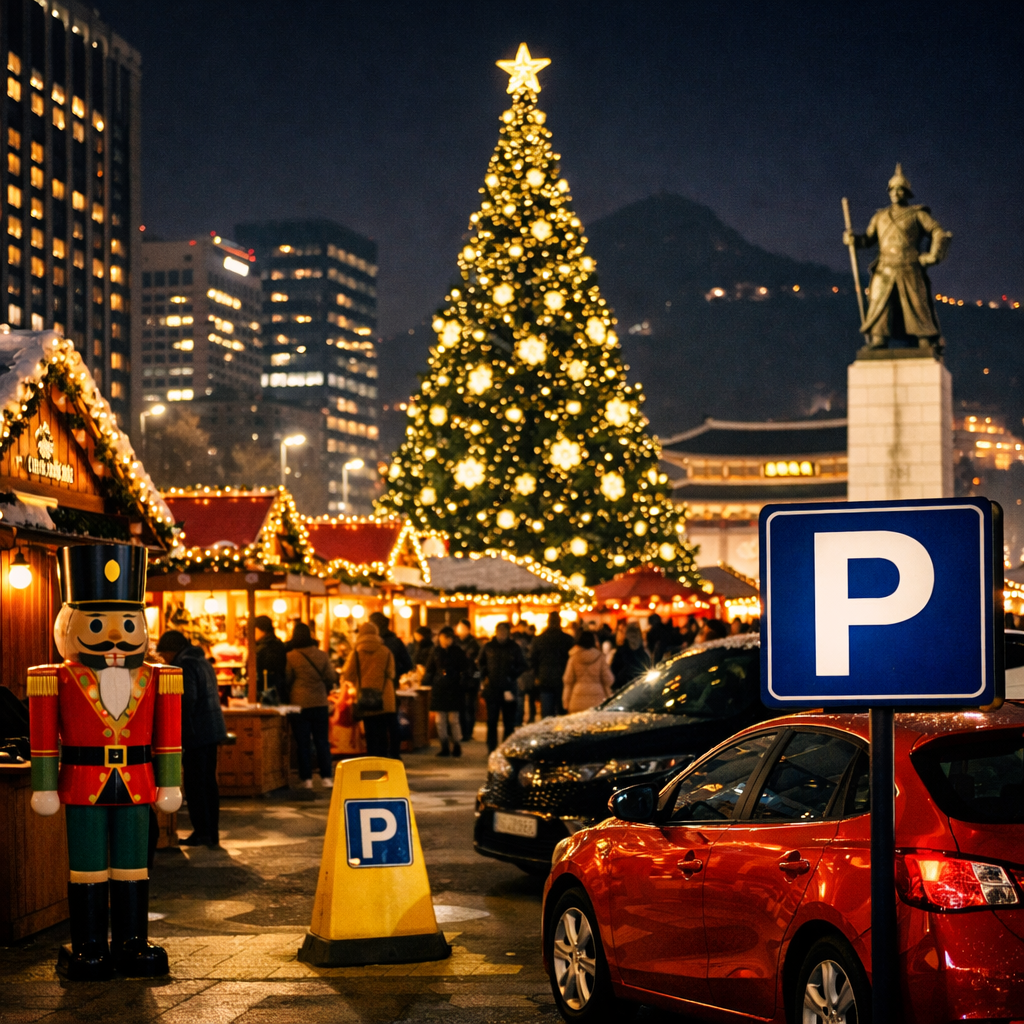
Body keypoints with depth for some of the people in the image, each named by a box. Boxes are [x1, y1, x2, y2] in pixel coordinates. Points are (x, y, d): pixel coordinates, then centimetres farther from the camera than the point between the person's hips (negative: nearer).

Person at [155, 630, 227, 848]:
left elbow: (187, 699, -20)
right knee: (208, 783, 12)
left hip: (197, 733, -9)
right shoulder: (202, 662, 18)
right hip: (213, 730, 9)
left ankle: (202, 832, -2)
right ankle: (213, 834, 15)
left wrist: (180, 729, -12)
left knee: (194, 783, -3)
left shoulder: (185, 664, -11)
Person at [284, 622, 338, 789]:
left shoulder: (290, 657, -9)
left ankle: (307, 779, 3)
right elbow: (331, 678, 4)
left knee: (303, 742, 4)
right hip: (320, 703, 2)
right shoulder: (321, 655, -1)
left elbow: (286, 680, -2)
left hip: (299, 704, -2)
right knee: (322, 741, 8)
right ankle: (326, 777, 4)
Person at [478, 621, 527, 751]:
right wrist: (484, 676, 1)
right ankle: (491, 748, 5)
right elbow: (481, 663, 17)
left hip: (508, 688, 0)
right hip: (491, 688, 0)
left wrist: (512, 676, -4)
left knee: (509, 721, 3)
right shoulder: (488, 647, 4)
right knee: (491, 720, 0)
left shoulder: (514, 647, 3)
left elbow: (522, 666, 9)